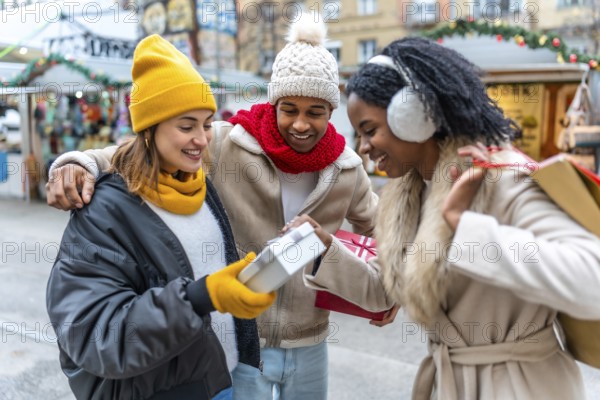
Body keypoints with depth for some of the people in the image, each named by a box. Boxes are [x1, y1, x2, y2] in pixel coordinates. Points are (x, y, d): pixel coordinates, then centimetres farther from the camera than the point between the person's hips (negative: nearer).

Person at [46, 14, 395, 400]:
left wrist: (387, 291, 5)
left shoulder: (347, 168, -5)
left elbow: (381, 230, 14)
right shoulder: (226, 145, -17)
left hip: (309, 346, 4)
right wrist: (79, 165, -31)